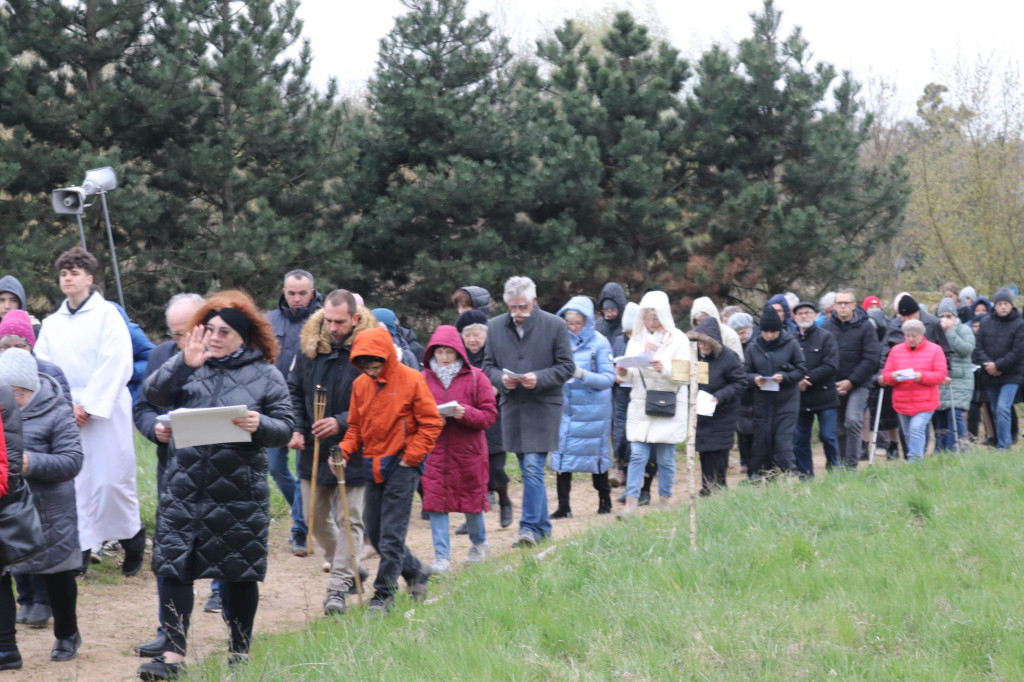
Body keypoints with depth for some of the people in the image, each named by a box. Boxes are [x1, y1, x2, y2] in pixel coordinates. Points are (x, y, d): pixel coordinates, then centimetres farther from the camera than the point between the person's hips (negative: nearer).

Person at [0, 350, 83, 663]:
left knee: (57, 573, 12)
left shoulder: (55, 412, -10)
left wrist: (32, 463, -27)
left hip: (48, 512, -3)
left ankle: (66, 635, 32)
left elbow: (72, 461, -14)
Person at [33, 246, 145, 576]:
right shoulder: (52, 324, 14)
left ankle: (133, 539, 13)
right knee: (72, 481, -1)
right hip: (65, 415, 4)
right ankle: (78, 548, 3)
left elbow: (114, 366, -9)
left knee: (113, 478, -5)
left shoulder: (107, 315, 0)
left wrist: (88, 407, -14)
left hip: (105, 412, -4)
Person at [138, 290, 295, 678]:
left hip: (240, 494, -2)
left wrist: (261, 425, -21)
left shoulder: (265, 376, 2)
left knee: (239, 574, 7)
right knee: (172, 567, -4)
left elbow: (285, 427, 0)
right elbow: (153, 394, -4)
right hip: (185, 489, 2)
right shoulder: (190, 366, 7)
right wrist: (184, 363, -16)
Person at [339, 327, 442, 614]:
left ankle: (384, 595, -1)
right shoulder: (360, 385, 6)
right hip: (373, 467, 6)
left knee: (392, 534, -7)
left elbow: (431, 424, -6)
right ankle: (416, 573, 30)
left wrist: (411, 457, -10)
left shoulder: (411, 381, -9)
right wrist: (345, 451, -2)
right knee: (374, 532, 11)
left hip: (402, 466, -6)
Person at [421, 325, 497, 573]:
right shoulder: (423, 378, 4)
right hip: (434, 451, 1)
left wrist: (466, 413, -21)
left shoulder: (475, 378, -2)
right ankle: (441, 557, -1)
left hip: (468, 450, -1)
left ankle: (479, 543, 37)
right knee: (435, 502, -5)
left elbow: (490, 415, -4)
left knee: (472, 500, 11)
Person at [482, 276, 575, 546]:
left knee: (533, 467, -14)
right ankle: (542, 526, 21)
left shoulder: (555, 325, -3)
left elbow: (567, 367, -3)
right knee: (529, 470, 11)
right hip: (512, 407, 4)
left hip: (544, 405, -4)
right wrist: (501, 379, -11)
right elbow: (488, 365, 11)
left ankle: (530, 528, -13)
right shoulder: (495, 327, 7)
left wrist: (539, 378, -19)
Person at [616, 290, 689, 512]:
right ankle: (631, 502, -8)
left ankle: (665, 500, 14)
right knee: (637, 454, -5)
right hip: (640, 407, 3)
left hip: (669, 407, -3)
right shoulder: (636, 339, 11)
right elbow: (633, 376, 14)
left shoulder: (677, 339, -2)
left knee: (666, 458, 2)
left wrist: (664, 369, -27)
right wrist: (625, 373, -9)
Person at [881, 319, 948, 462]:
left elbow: (941, 375, -5)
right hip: (902, 402, 4)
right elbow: (886, 374, 8)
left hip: (925, 402, -4)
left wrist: (922, 376, -19)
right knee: (909, 434, 10)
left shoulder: (934, 350, 2)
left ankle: (914, 460, -19)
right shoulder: (896, 350, 10)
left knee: (917, 429, -20)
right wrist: (893, 376, -16)